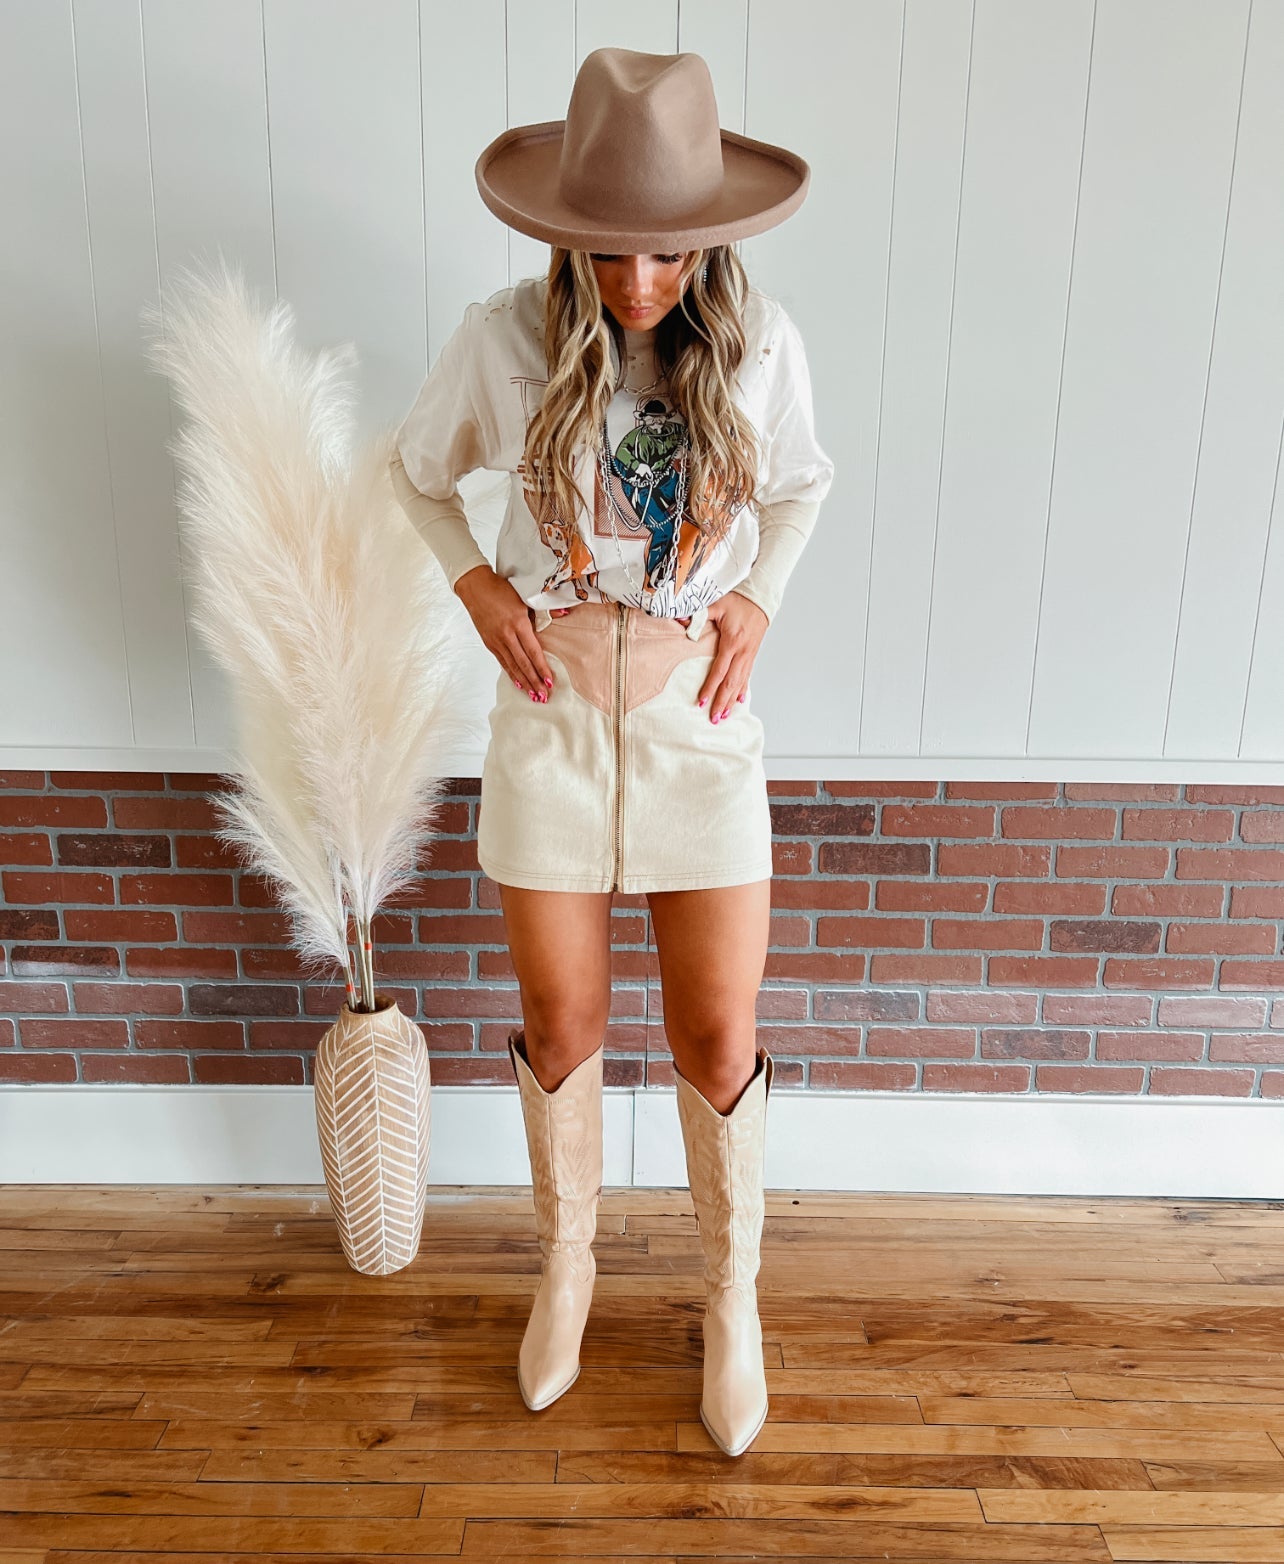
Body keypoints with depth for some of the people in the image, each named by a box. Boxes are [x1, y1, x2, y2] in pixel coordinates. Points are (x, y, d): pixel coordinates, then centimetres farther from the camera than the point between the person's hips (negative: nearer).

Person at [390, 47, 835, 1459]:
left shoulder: (760, 342, -5)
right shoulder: (502, 340, -7)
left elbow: (801, 484, 14)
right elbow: (417, 471, 11)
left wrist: (756, 601, -2)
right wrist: (475, 582, -4)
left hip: (700, 725, 0)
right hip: (548, 724, 0)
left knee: (716, 1041, 7)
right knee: (560, 1028, 13)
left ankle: (733, 1291, 36)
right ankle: (566, 1261, 42)